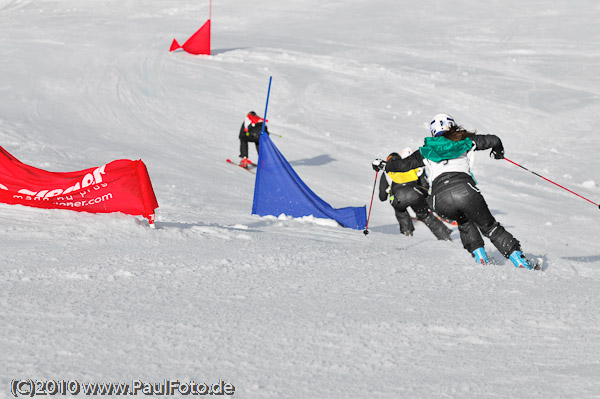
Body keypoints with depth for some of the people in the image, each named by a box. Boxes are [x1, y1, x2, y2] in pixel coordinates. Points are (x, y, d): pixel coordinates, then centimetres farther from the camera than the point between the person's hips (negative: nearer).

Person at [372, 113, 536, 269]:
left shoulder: (427, 150, 23)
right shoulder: (464, 141, 20)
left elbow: (404, 164, 31)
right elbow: (493, 140, 26)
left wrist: (383, 165, 49)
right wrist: (498, 150, 49)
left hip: (440, 199, 2)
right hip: (465, 190, -2)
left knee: (464, 221, 33)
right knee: (489, 226, 13)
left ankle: (478, 253, 17)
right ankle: (517, 257, 0)